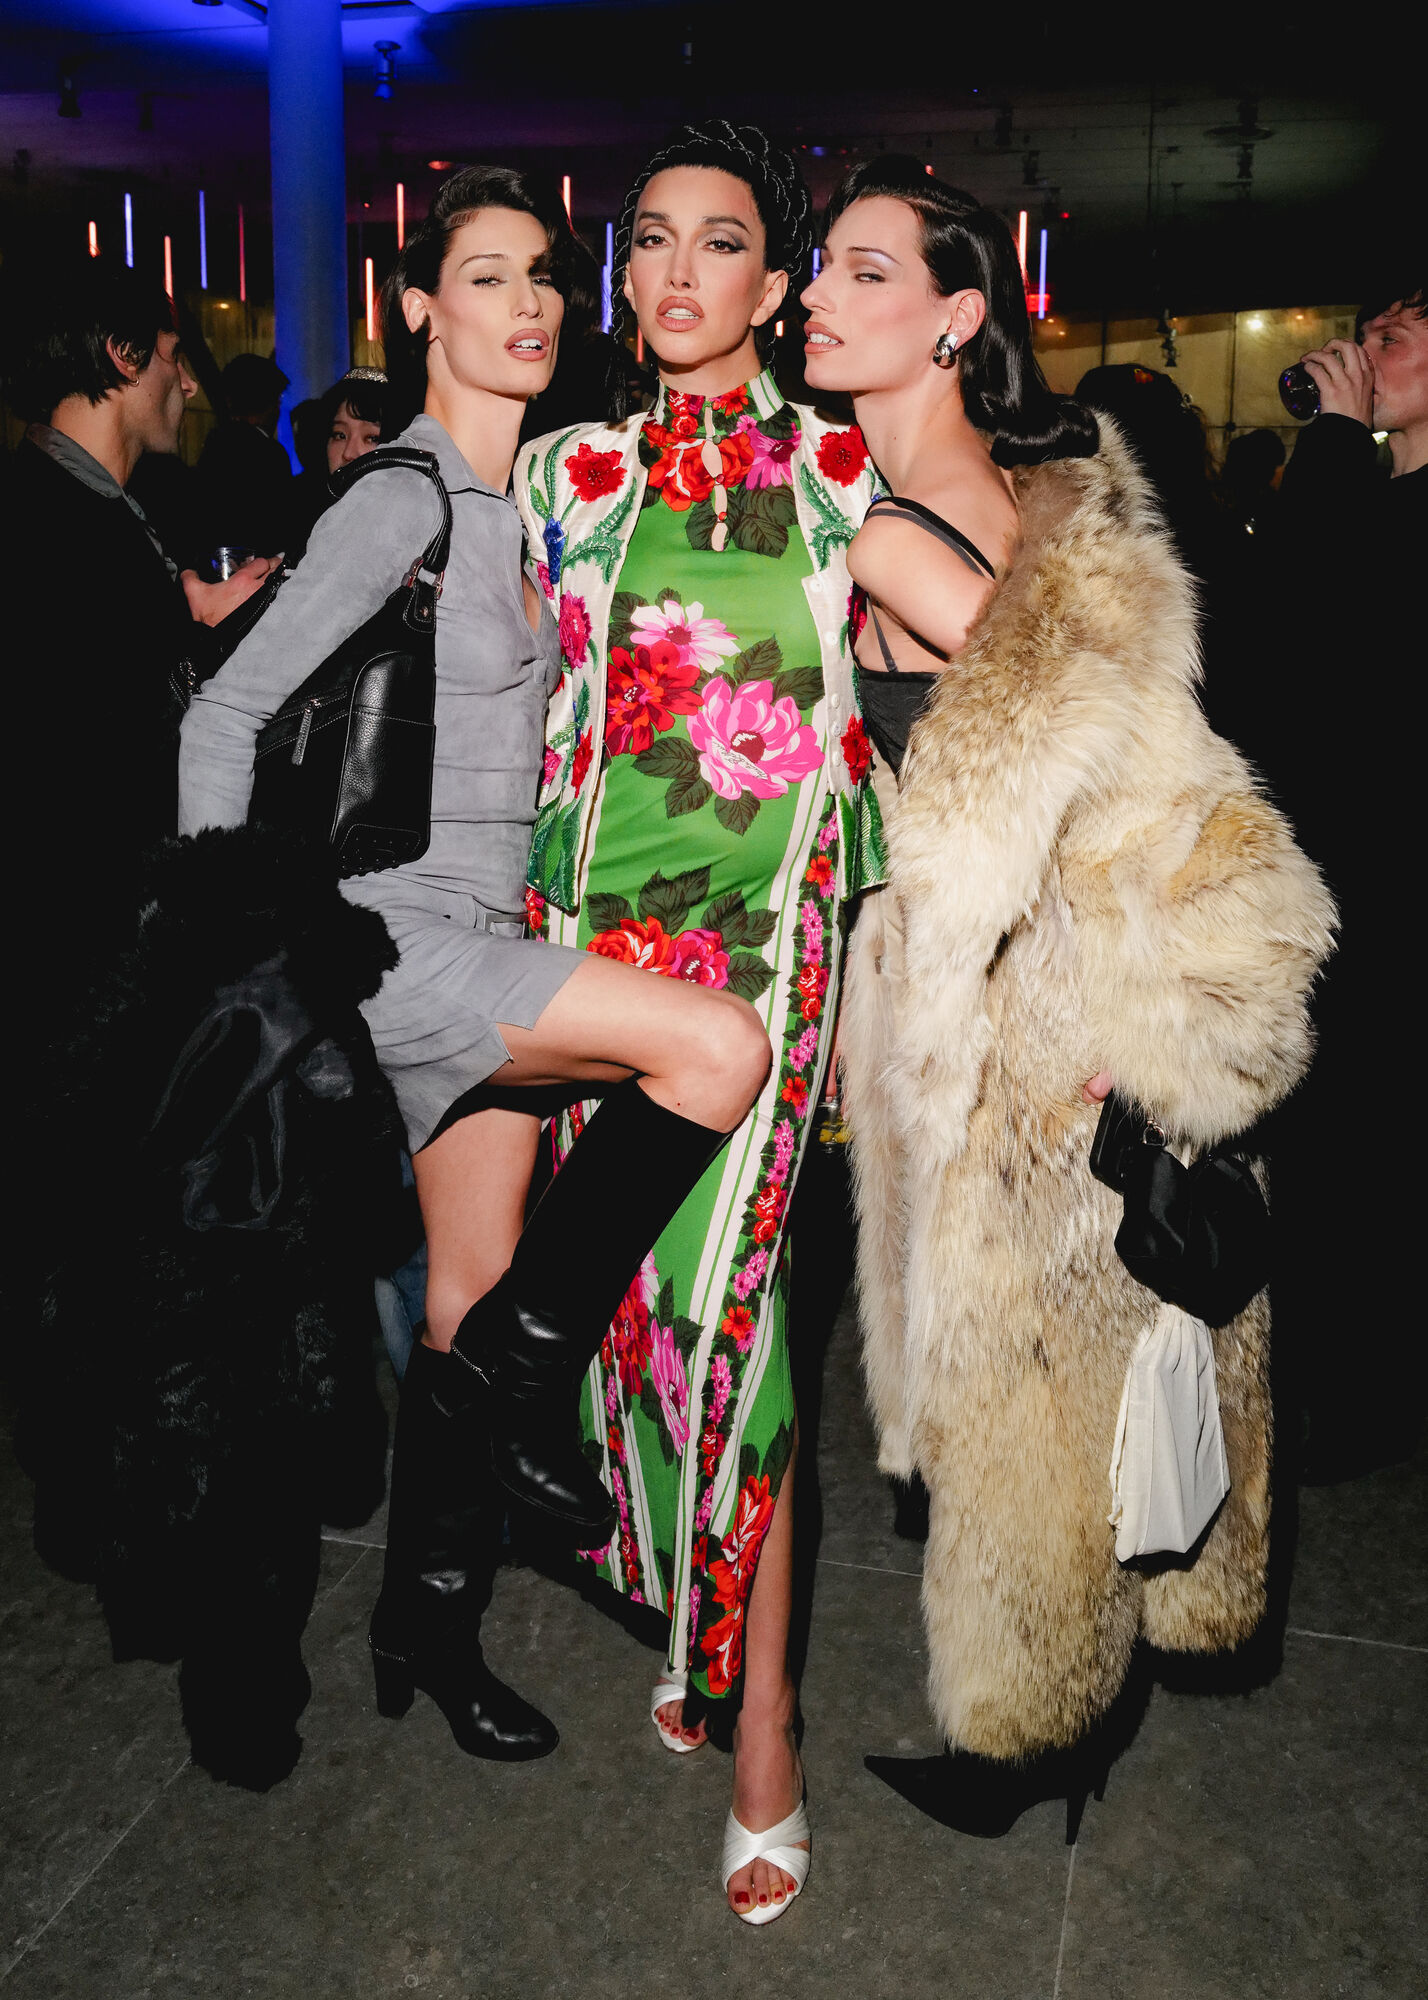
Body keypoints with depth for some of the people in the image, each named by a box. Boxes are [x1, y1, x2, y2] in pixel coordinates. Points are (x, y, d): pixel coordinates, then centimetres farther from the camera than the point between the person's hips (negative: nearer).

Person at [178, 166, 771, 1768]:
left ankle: (428, 1630, 28)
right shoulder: (405, 500, -12)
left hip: (484, 942, 8)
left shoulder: (521, 497, 13)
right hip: (394, 933, -8)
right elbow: (224, 719, -14)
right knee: (720, 1044, -23)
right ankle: (519, 1384, -6)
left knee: (474, 1308, 11)